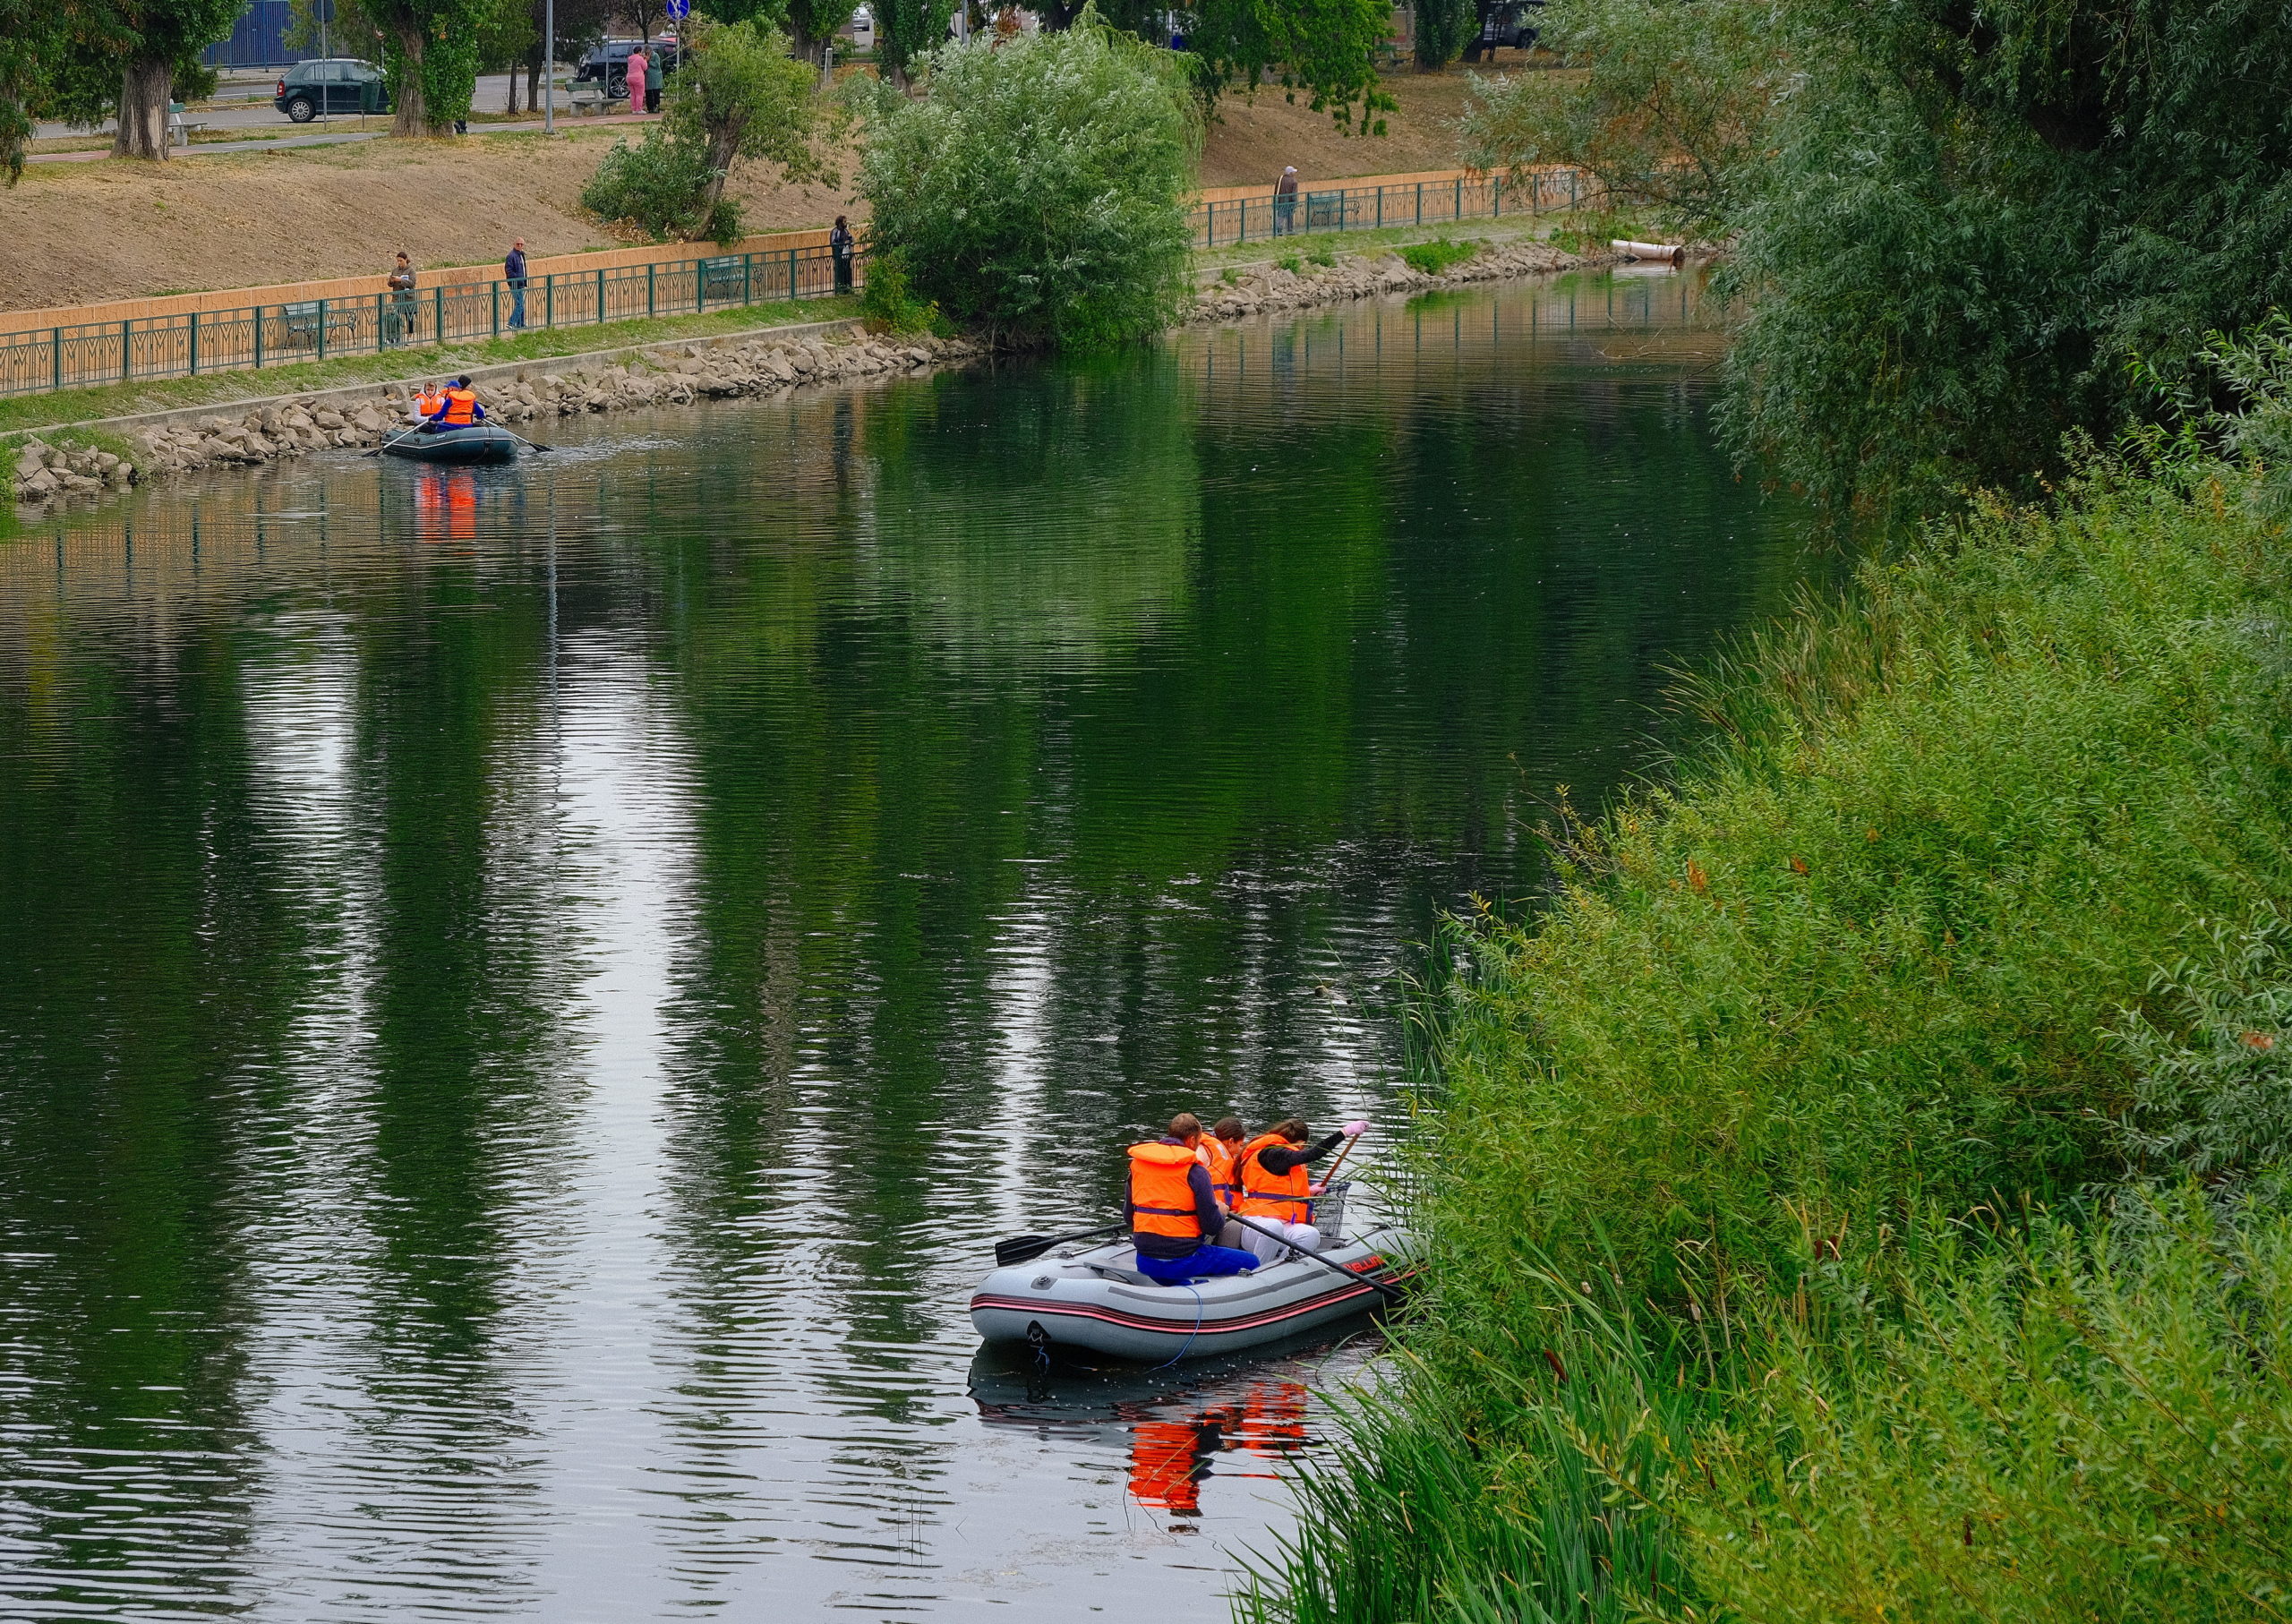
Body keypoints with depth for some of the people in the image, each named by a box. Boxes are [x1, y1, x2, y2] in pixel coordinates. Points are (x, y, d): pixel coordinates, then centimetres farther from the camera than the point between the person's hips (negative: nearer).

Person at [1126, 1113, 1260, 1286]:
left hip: (1145, 1263, 6)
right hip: (1183, 1259, -6)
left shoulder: (1136, 1164, 5)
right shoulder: (1194, 1171, -12)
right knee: (1250, 1262, 5)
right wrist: (1221, 1214, 12)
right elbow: (1212, 1226, -11)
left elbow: (1127, 1217, 11)